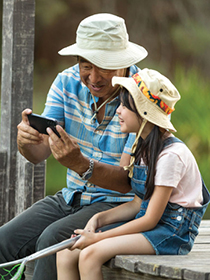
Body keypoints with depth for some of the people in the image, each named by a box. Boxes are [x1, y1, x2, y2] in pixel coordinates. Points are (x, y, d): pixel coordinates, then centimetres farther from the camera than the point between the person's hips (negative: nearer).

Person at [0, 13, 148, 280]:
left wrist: (80, 164, -42)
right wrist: (25, 140, -31)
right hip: (71, 198, 6)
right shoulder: (67, 82, -2)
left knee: (53, 239, -30)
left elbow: (126, 181, -23)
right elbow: (38, 152, -6)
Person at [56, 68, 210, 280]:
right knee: (65, 255, -6)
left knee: (90, 255, -26)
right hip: (147, 224, 9)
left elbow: (150, 220, -18)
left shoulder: (171, 155, -18)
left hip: (173, 231, -9)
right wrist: (100, 218, -1)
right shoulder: (143, 147, 12)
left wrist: (98, 238, -16)